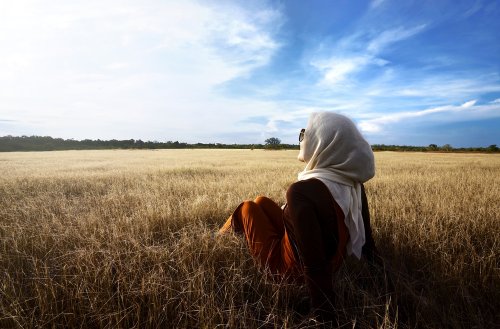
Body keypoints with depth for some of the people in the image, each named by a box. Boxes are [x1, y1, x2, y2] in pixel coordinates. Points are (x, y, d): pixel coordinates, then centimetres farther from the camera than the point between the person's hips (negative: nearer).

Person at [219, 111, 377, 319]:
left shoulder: (302, 192, -36)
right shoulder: (353, 181, -12)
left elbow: (314, 265, -33)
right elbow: (363, 232, -1)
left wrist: (324, 311, -20)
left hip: (293, 268, -6)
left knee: (248, 207, 10)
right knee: (261, 201, 17)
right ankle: (226, 235, 44)